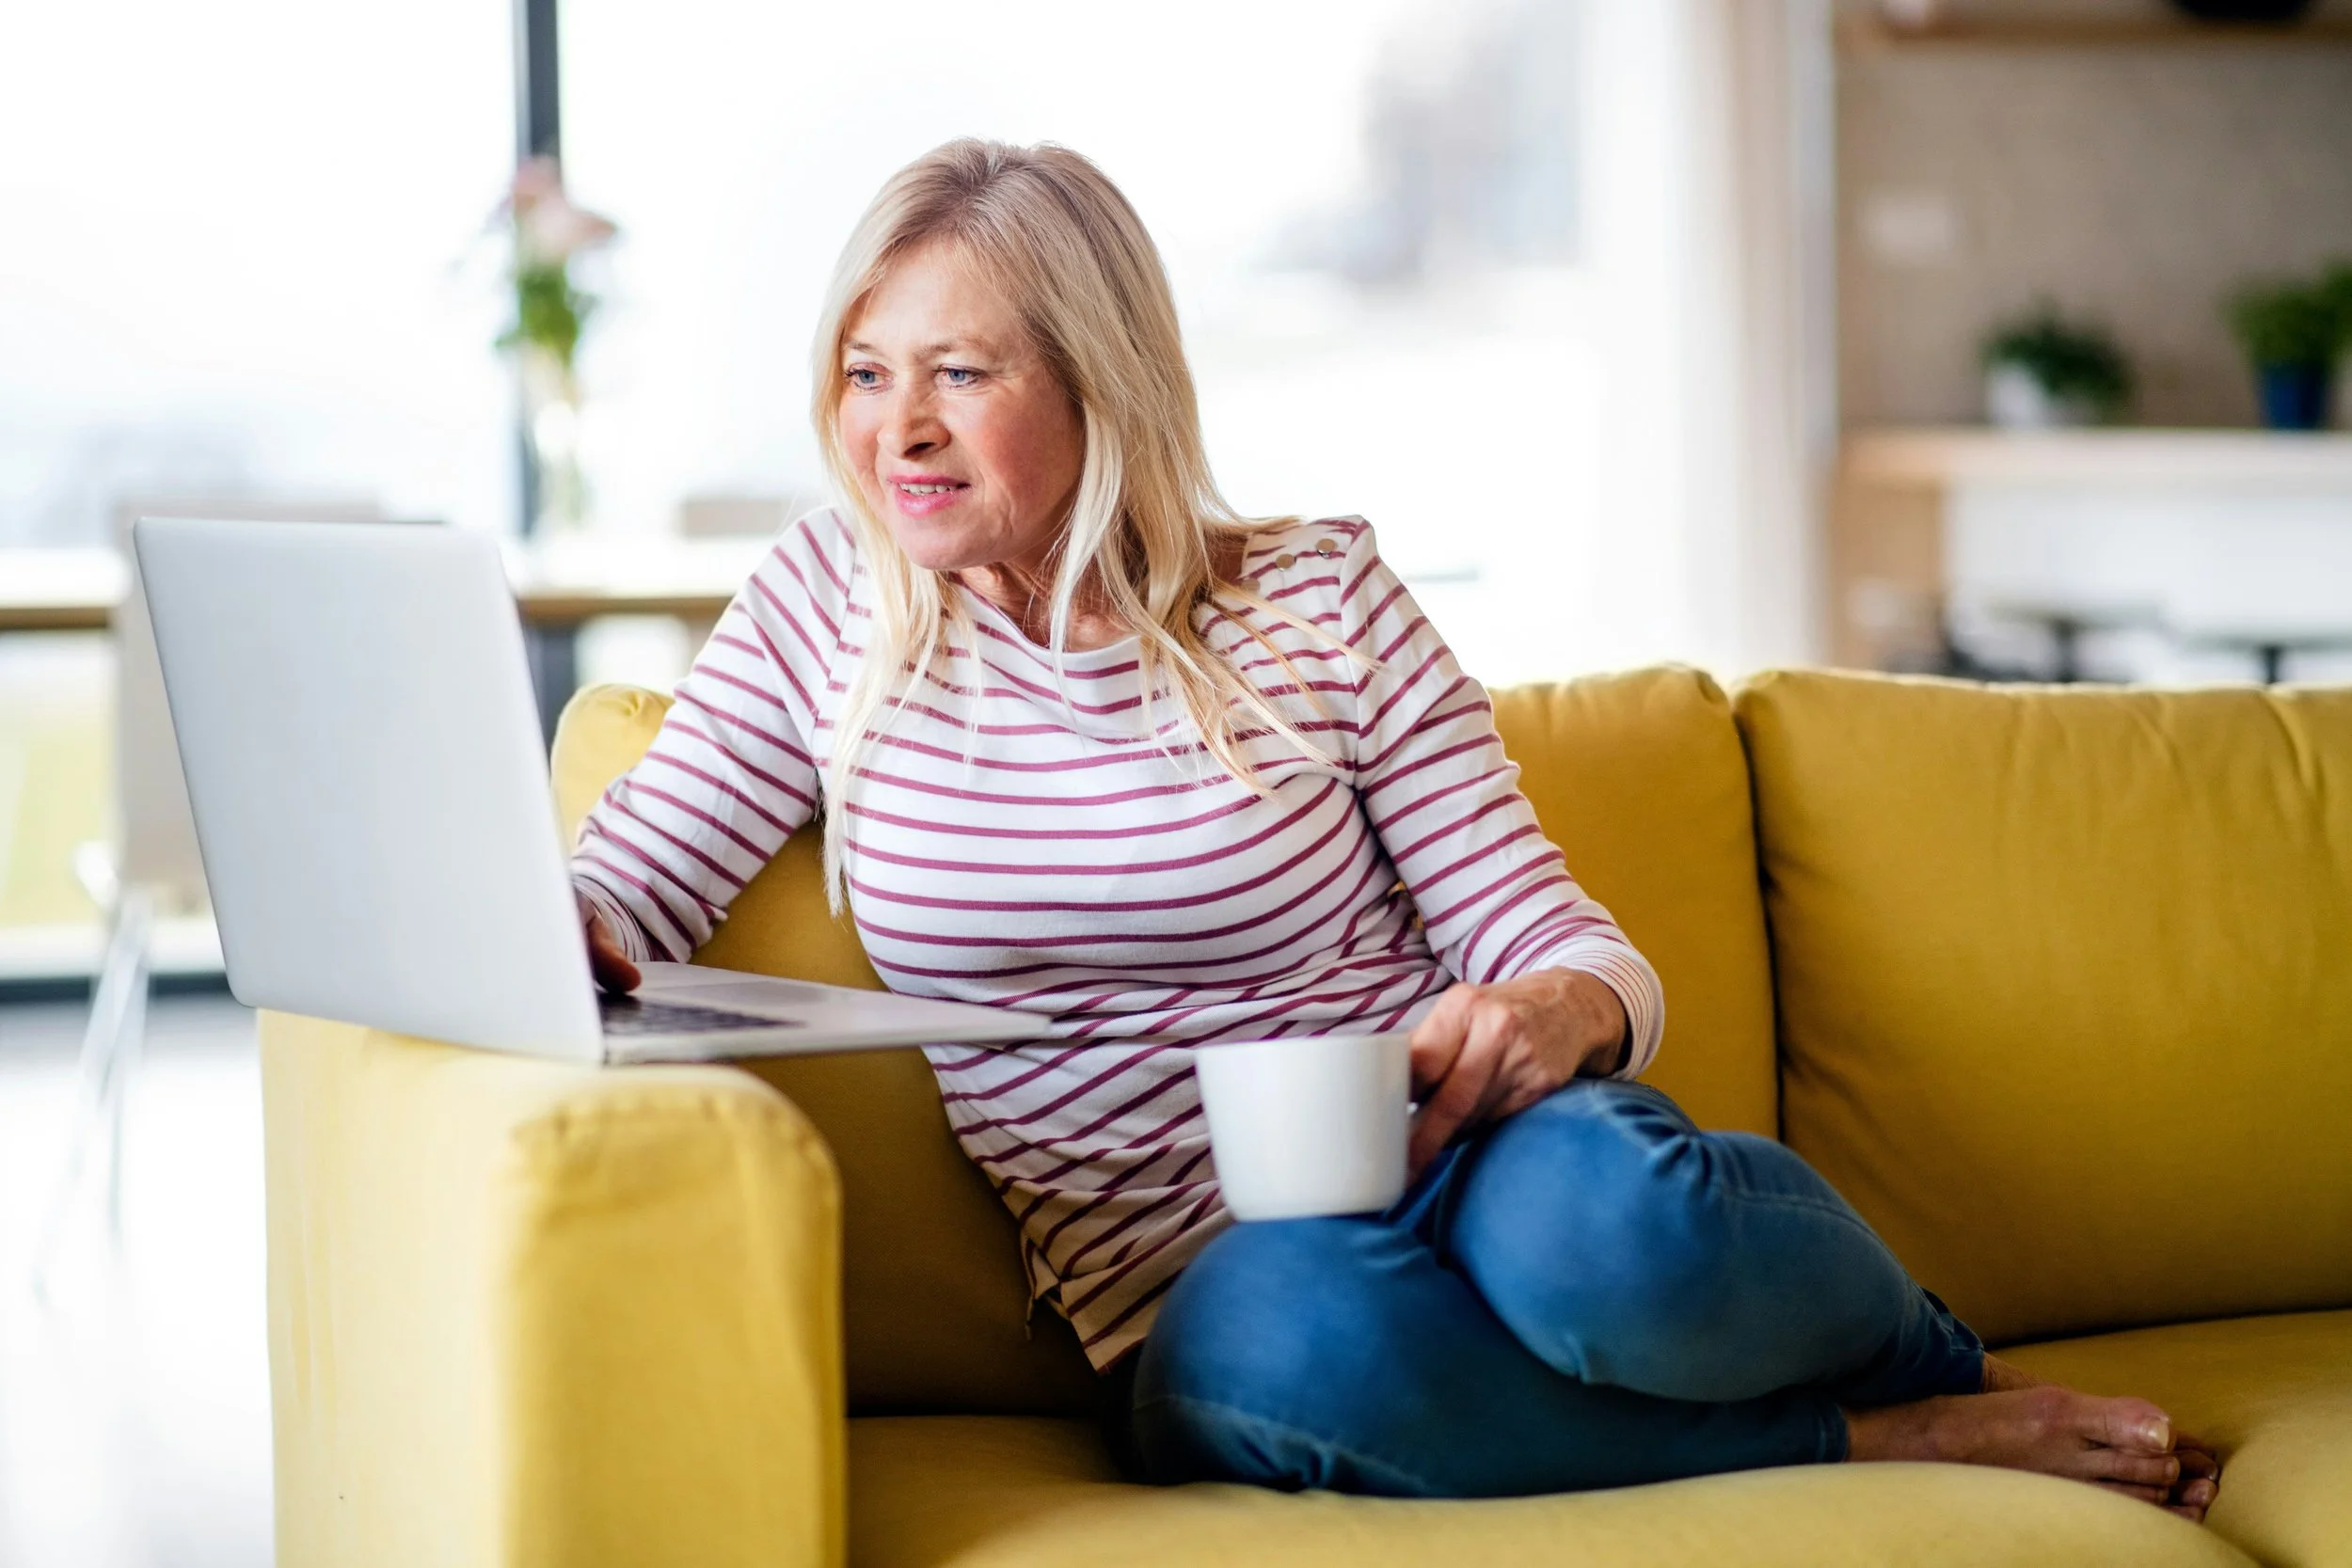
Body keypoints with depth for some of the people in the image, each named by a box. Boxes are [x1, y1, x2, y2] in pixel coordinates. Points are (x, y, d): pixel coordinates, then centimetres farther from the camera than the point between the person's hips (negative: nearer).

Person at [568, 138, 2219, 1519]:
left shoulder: (1318, 599, 1)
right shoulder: (830, 603, 6)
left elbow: (1568, 945, 1)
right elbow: (615, 899, 5)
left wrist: (1559, 1009, -24)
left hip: (1443, 1166, 0)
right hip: (1194, 1310, 1)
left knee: (1598, 1219, -39)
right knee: (1277, 1330, -39)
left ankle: (1949, 1364, -3)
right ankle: (1893, 1447, -17)